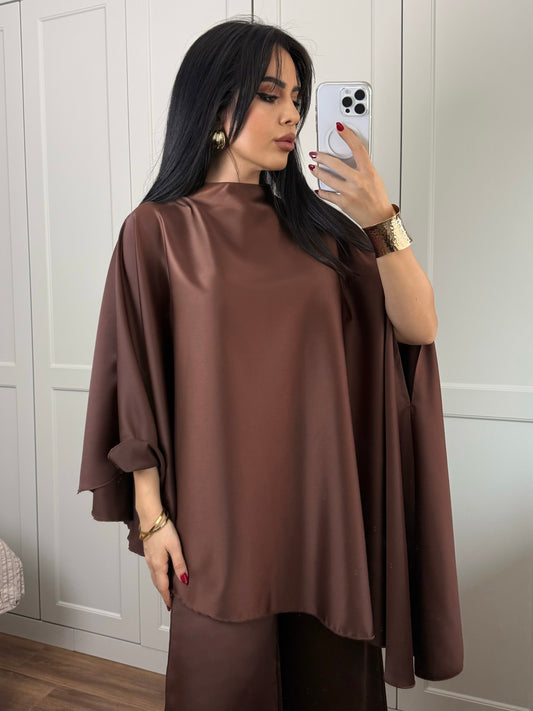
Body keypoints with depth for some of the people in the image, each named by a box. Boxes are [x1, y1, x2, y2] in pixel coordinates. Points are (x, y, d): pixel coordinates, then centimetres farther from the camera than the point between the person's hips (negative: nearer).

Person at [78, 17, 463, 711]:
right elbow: (139, 380, -3)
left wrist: (385, 222, -15)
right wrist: (151, 517, -4)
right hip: (222, 512, -3)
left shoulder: (317, 222, 6)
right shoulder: (159, 229, -1)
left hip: (326, 504, 3)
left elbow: (418, 327, -1)